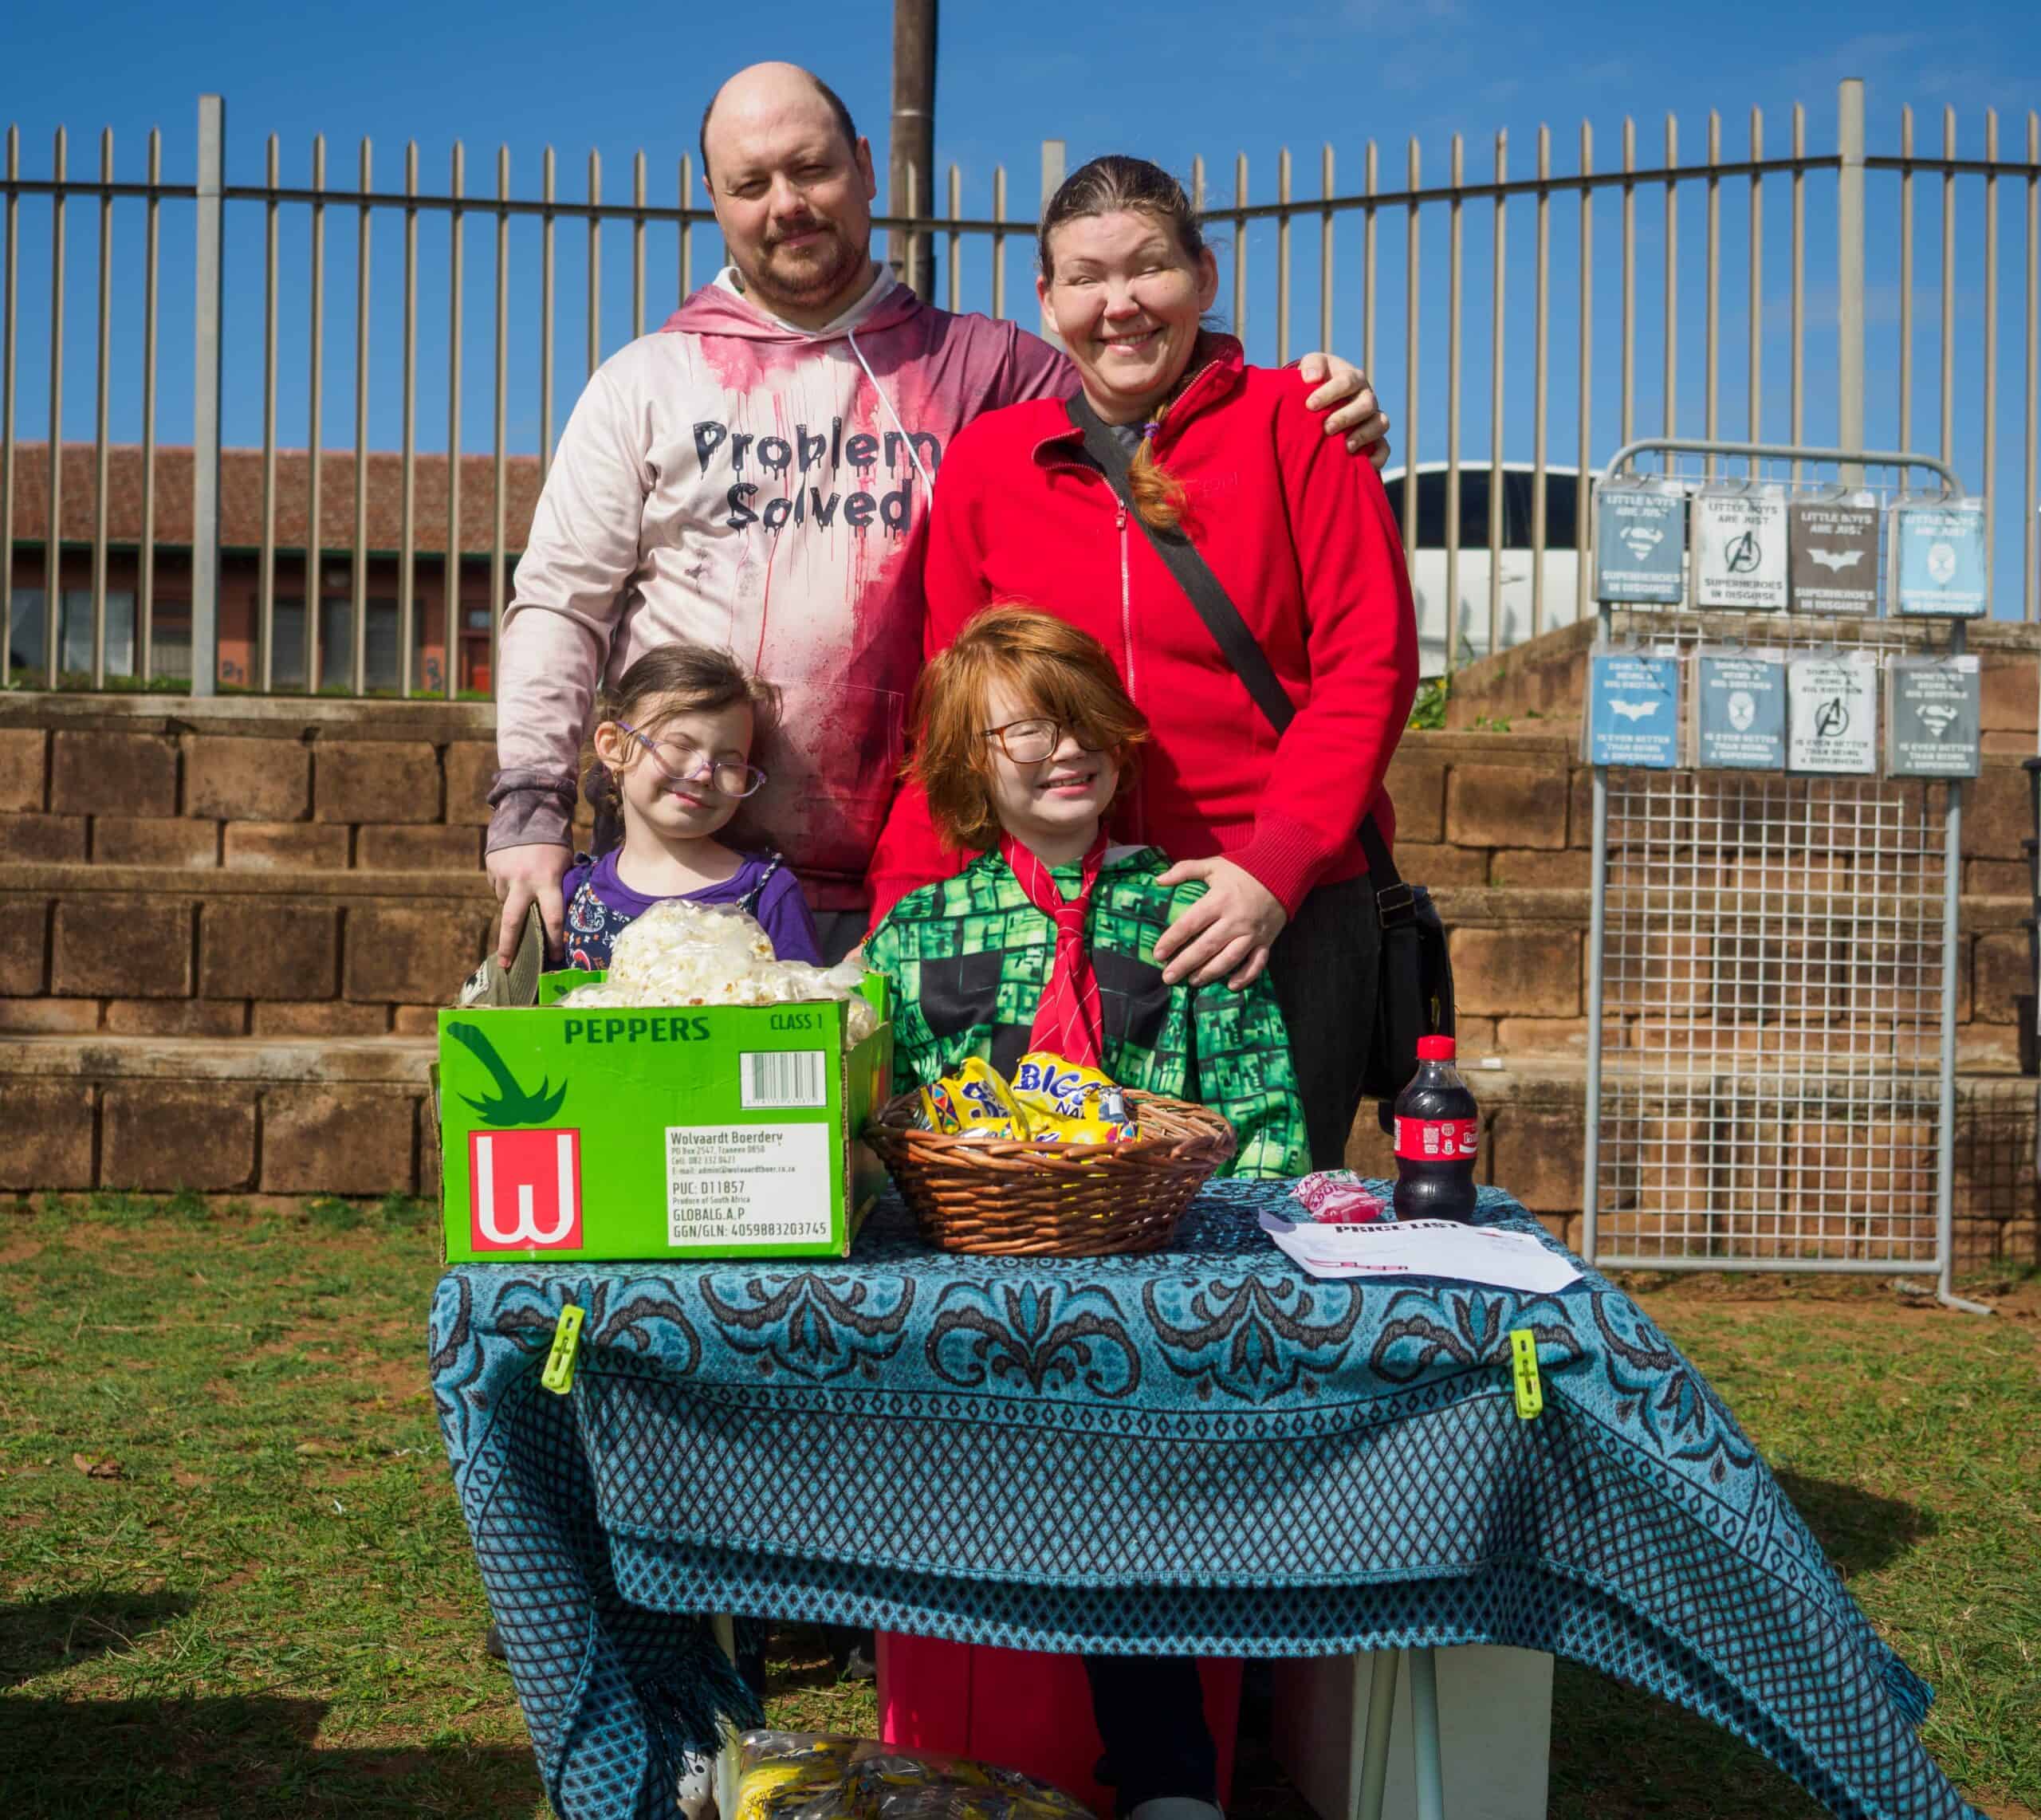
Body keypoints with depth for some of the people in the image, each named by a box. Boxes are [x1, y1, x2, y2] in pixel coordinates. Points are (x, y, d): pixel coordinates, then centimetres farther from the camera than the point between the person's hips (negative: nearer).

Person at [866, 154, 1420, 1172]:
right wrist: (904, 900, 1)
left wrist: (1275, 868, -13)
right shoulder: (986, 459, 10)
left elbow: (1368, 664, -3)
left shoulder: (1289, 423, 2)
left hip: (1283, 908, -1)